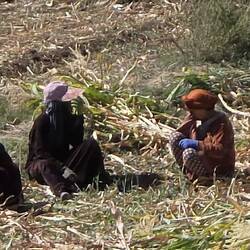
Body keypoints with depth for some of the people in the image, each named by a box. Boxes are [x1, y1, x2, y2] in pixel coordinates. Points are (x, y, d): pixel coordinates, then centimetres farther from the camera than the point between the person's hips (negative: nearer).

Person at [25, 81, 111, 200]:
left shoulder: (66, 118, 4)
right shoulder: (41, 122, -17)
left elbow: (76, 144, 1)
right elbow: (40, 152, -24)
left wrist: (79, 120, -11)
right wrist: (62, 168, -35)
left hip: (63, 161, 6)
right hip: (42, 162, -6)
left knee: (91, 144, -10)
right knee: (44, 165, -43)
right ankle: (61, 189, -71)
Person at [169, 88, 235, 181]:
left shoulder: (221, 123, -20)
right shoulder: (195, 119, 3)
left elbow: (220, 150, -29)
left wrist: (197, 144, -35)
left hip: (218, 170, -8)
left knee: (189, 153, -34)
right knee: (175, 136, -6)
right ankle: (188, 172, -7)